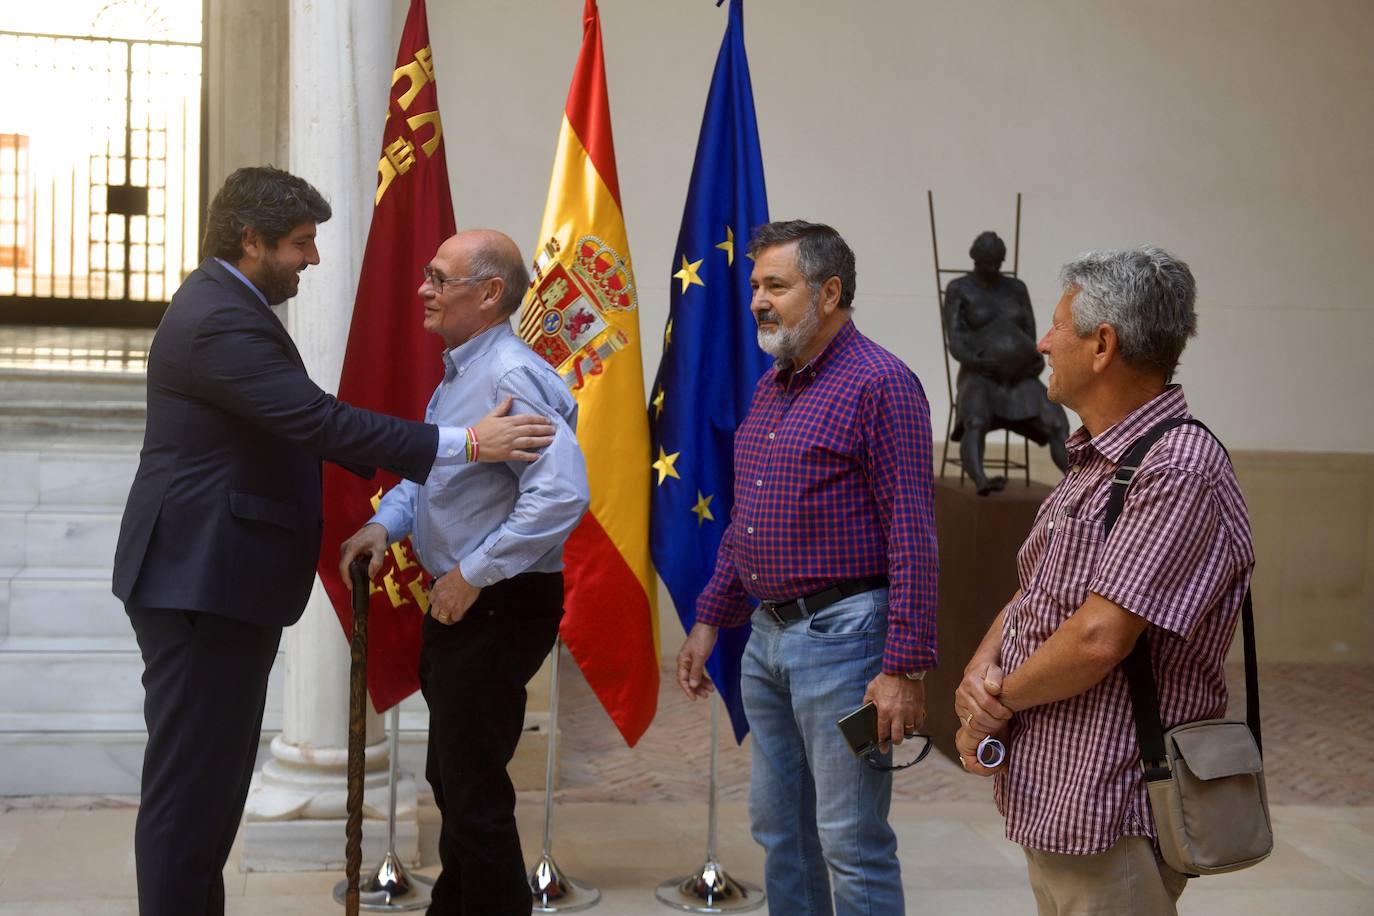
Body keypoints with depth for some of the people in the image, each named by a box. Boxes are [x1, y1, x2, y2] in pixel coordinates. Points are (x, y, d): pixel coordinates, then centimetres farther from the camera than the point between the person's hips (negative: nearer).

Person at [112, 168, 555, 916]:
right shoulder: (223, 321, -19)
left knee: (212, 775, 18)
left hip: (216, 581, 11)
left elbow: (301, 423, 18)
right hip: (202, 582, -11)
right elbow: (321, 421, -28)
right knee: (191, 782, -3)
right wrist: (463, 443, -27)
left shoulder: (223, 306, 15)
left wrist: (410, 469, 14)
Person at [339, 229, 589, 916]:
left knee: (474, 789, -2)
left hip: (500, 605, -10)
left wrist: (474, 574, -25)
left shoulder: (509, 378, -22)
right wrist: (385, 524, 4)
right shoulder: (459, 372, 10)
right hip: (458, 603, 11)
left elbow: (561, 494, -33)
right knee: (451, 778, 22)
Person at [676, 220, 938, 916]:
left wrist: (906, 668, -19)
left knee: (851, 843, 0)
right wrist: (709, 620, 17)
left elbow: (913, 537, -17)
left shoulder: (881, 383, -12)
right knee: (778, 830, 17)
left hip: (841, 636, -8)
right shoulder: (771, 387, 14)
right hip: (766, 635, 8)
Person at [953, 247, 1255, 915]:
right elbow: (1034, 590, 14)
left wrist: (999, 698, -11)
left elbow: (1100, 637, -26)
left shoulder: (1179, 472, -21)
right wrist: (980, 667, -5)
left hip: (1108, 822, -9)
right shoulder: (1093, 464, 12)